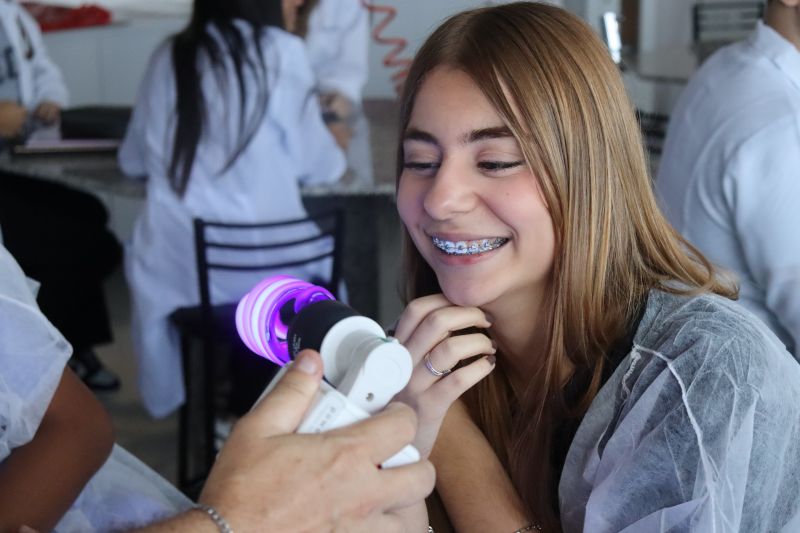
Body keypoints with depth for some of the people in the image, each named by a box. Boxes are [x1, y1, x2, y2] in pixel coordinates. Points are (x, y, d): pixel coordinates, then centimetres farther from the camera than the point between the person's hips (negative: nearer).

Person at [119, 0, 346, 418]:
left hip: (177, 266, 3)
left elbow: (133, 160, 17)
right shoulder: (281, 52, -4)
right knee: (322, 254, 28)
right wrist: (334, 152, 24)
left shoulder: (168, 57, 7)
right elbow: (315, 166, 1)